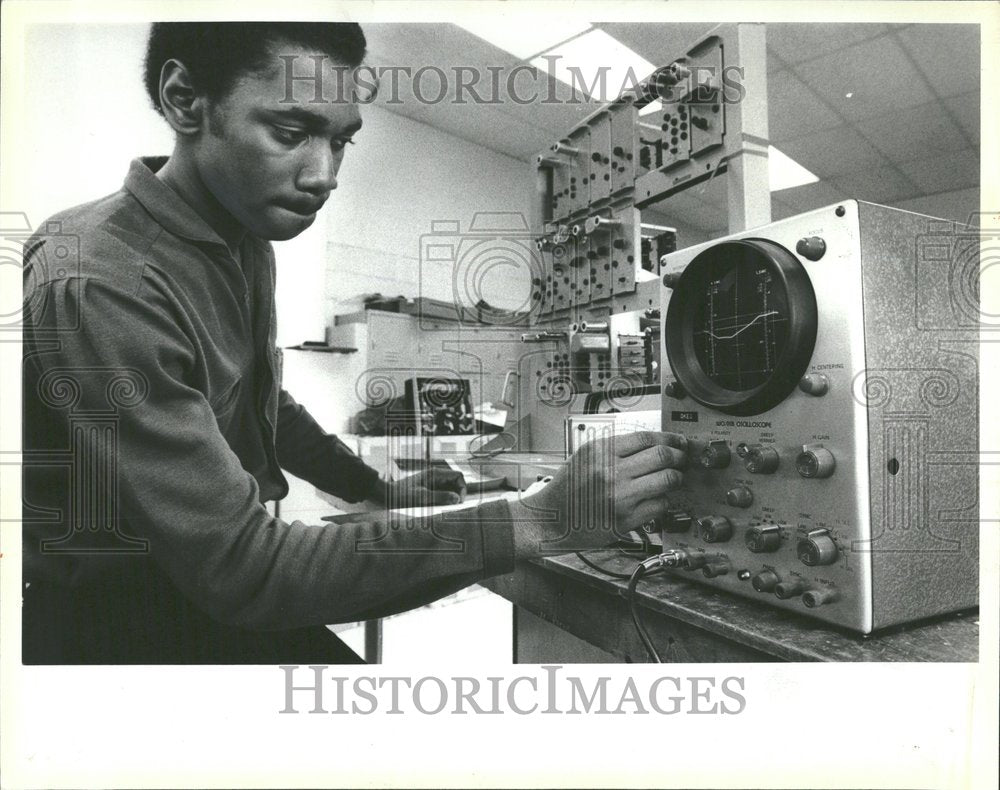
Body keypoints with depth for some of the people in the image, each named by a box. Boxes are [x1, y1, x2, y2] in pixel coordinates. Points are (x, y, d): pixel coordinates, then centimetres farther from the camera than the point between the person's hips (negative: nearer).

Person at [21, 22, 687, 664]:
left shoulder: (248, 247, 0)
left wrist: (377, 490, 10)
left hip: (216, 590, 7)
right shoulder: (94, 283, -28)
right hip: (111, 624, -6)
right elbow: (240, 566, -31)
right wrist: (536, 524, -34)